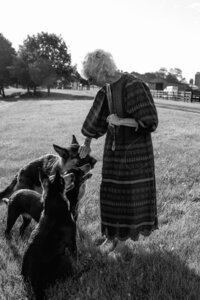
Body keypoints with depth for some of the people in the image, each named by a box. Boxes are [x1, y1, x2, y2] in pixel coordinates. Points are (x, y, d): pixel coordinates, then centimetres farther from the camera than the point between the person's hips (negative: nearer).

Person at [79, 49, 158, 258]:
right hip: (114, 148, 6)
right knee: (111, 193, 10)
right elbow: (97, 118, 16)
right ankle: (112, 234, 27)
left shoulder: (134, 86, -20)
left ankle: (123, 237, 24)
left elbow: (149, 122, -21)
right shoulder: (105, 91, 2)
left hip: (135, 150, -6)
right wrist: (87, 142, 24)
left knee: (131, 194, 6)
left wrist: (120, 121, -21)